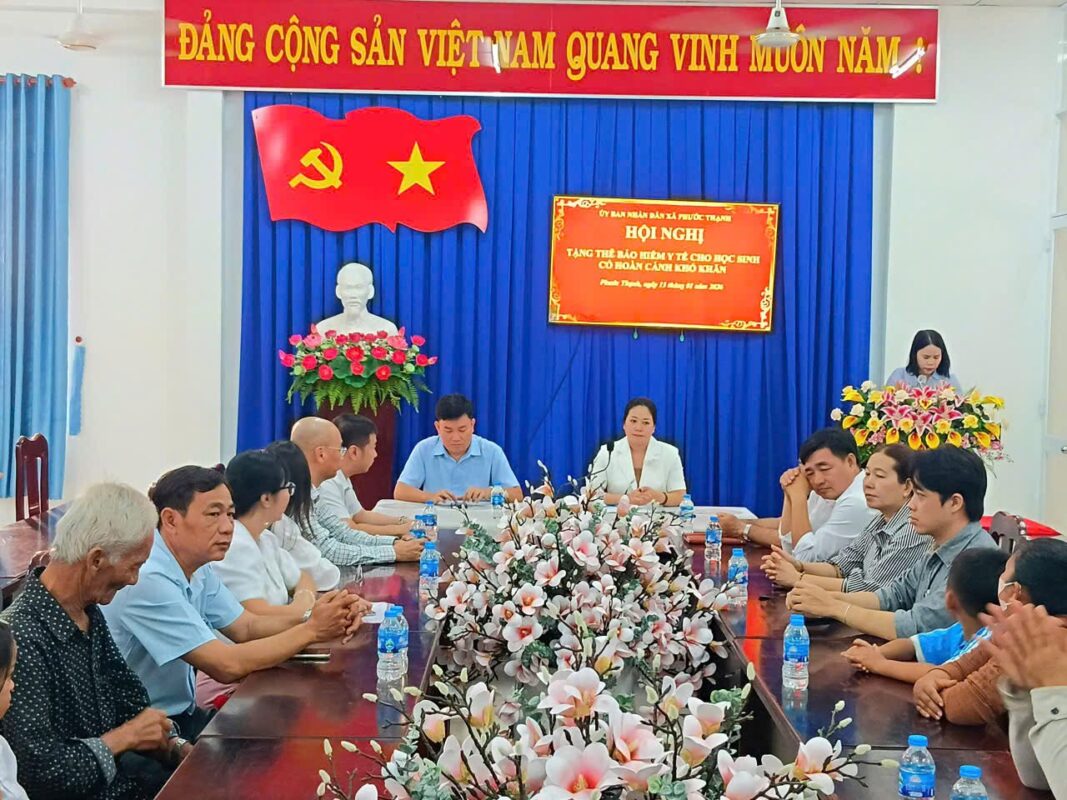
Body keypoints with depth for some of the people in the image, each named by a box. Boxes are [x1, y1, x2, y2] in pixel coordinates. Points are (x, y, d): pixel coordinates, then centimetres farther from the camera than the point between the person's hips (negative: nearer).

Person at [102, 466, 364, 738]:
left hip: (182, 714, 9)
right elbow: (227, 665, -25)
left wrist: (311, 620, -10)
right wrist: (311, 630, -19)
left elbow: (248, 627, 8)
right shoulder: (148, 580, -24)